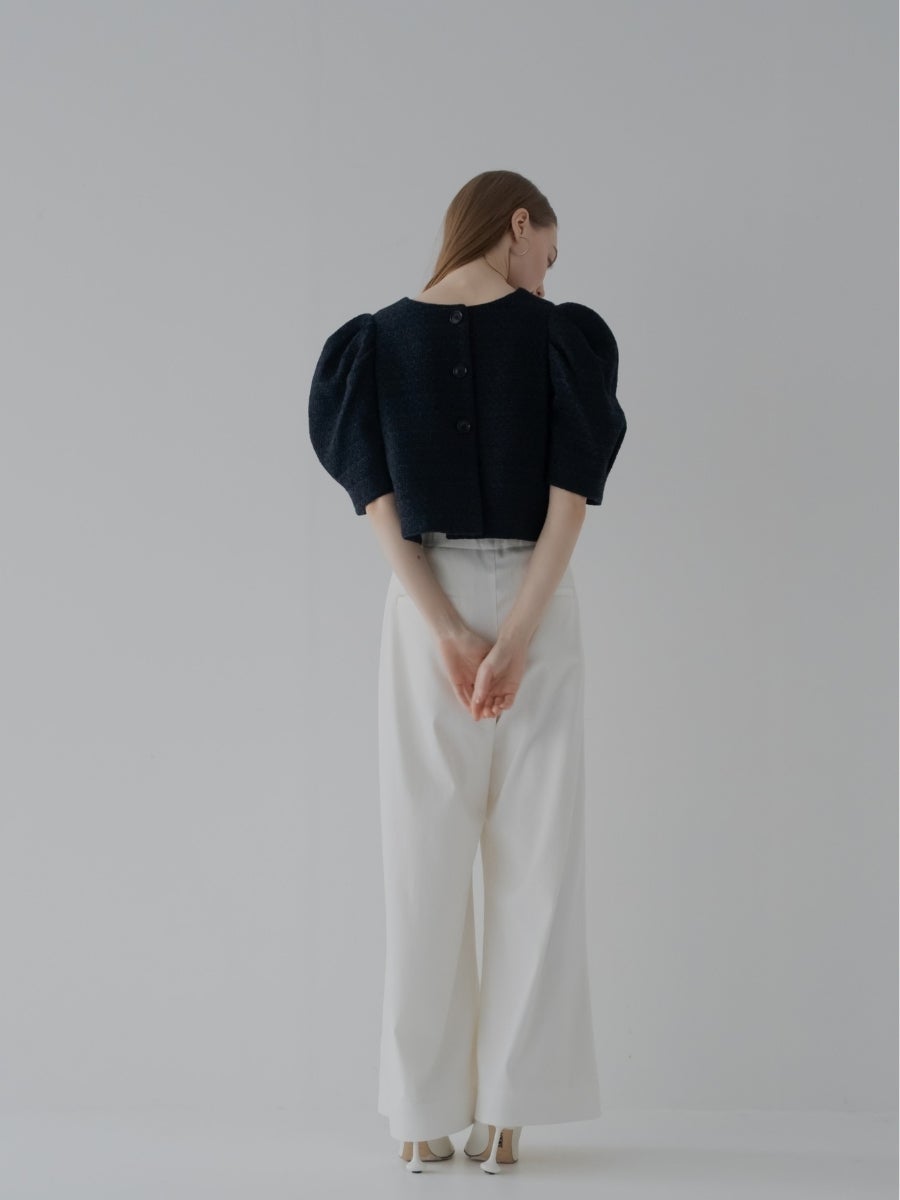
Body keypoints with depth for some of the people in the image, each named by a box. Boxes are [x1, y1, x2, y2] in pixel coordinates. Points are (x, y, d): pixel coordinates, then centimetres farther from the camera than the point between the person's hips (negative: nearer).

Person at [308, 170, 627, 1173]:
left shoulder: (378, 342, 1)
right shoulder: (565, 336, -4)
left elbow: (380, 508, -7)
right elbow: (571, 503, -12)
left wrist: (447, 632, -12)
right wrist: (518, 639, -15)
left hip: (425, 607, 1)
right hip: (537, 604, -1)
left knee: (425, 856, 5)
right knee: (533, 857, 4)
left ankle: (423, 1116, 7)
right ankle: (506, 1111, 4)